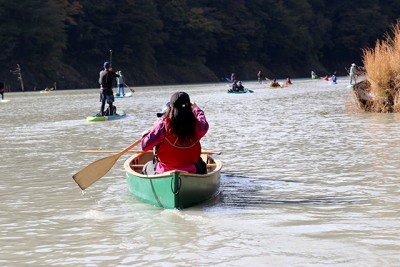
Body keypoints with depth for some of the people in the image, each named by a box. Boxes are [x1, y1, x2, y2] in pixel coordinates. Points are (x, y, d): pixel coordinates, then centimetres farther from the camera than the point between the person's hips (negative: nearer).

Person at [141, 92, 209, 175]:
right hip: (191, 172, 2)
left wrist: (146, 134, 7)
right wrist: (196, 109, 32)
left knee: (147, 167, 30)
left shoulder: (163, 125, -18)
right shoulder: (196, 126, -10)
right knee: (201, 165, 37)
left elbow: (145, 146, -16)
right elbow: (205, 125, 16)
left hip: (164, 172, -2)